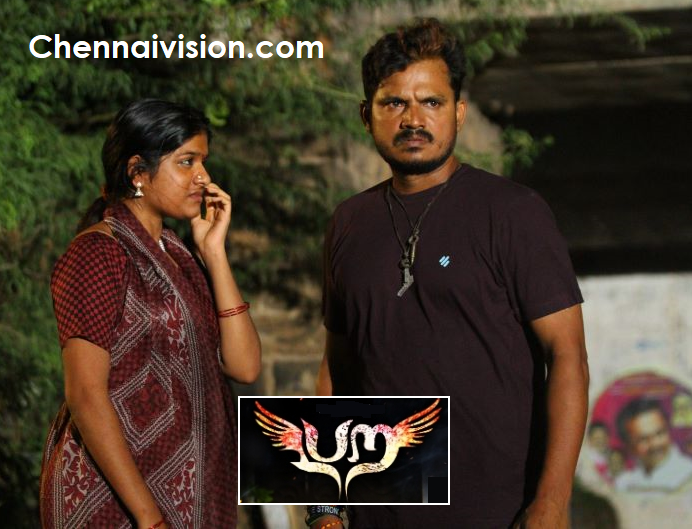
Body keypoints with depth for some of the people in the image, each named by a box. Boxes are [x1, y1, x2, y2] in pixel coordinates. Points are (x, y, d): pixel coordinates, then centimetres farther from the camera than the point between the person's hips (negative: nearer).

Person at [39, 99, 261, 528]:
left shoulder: (177, 256, 12)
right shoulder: (99, 255, -12)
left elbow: (244, 365, 2)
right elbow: (85, 395, -19)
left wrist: (214, 253, -3)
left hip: (185, 494, 8)